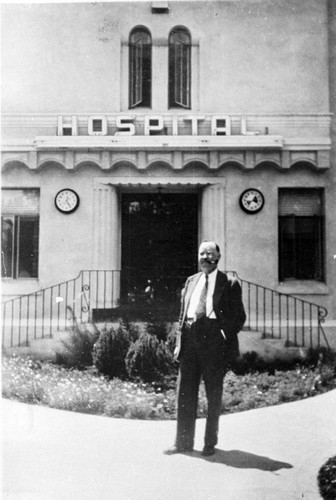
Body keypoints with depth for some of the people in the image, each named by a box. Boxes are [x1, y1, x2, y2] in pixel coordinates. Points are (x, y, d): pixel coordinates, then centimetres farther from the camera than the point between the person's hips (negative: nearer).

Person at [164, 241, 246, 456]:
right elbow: (183, 314, 16)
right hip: (190, 339, 4)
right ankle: (183, 442, 19)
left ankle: (210, 443, 21)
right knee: (185, 392, 7)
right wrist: (180, 342, 8)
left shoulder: (230, 284, 2)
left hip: (214, 341, -4)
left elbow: (239, 317, 1)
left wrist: (225, 336, -12)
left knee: (214, 395, 6)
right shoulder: (191, 281, 15)